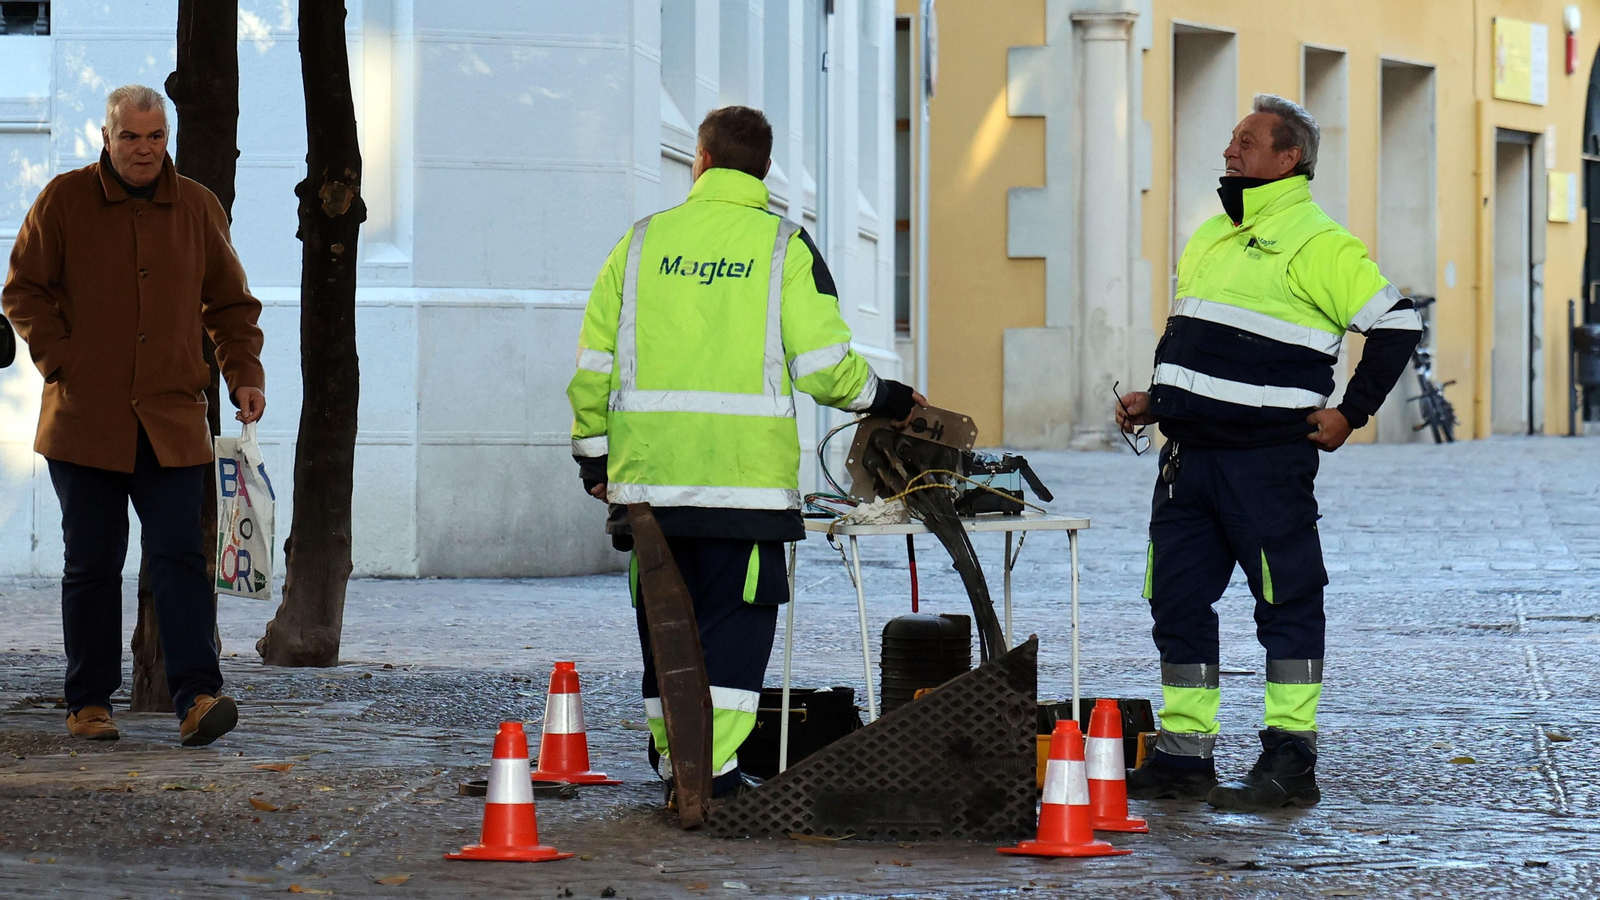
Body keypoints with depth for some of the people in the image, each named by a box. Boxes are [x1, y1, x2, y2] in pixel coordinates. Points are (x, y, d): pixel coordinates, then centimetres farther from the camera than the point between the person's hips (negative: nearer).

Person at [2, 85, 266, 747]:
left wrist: (244, 375, 4)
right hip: (85, 418, -1)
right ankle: (88, 701, 13)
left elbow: (231, 302, 16)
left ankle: (196, 697, -14)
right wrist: (59, 361, -5)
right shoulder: (63, 201, 2)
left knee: (179, 555, -8)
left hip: (172, 420, 1)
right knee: (92, 563, 5)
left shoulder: (198, 208, 9)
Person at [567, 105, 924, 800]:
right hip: (744, 476, -3)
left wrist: (593, 452, 20)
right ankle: (714, 768, -7)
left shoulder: (643, 241, 7)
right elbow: (823, 367, -6)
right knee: (735, 617, 1)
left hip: (648, 472, 3)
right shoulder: (785, 246, -1)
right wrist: (885, 398, 13)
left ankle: (672, 760, 22)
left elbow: (594, 361, 9)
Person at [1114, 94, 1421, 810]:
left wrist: (1350, 412, -9)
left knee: (1288, 606, -2)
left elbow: (1397, 324, -9)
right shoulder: (1209, 239, 18)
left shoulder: (1317, 244, -8)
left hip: (1268, 461, -8)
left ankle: (1290, 764, 3)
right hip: (1188, 456, 8)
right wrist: (1155, 400, 15)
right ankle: (1184, 757, 16)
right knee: (1177, 603, 9)